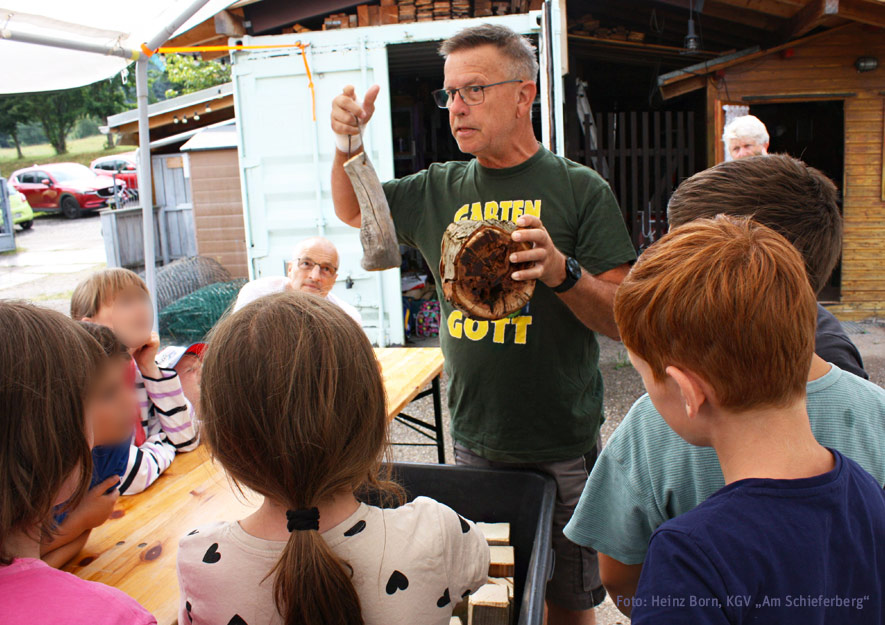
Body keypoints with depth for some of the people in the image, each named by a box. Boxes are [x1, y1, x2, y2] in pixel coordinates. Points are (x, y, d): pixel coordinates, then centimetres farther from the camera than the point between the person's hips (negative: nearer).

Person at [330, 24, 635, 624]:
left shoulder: (580, 188, -7)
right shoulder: (440, 189, 5)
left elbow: (625, 320, -10)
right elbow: (353, 211, 19)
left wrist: (561, 271, -29)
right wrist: (348, 146, -1)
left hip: (561, 448, -3)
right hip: (472, 441, 4)